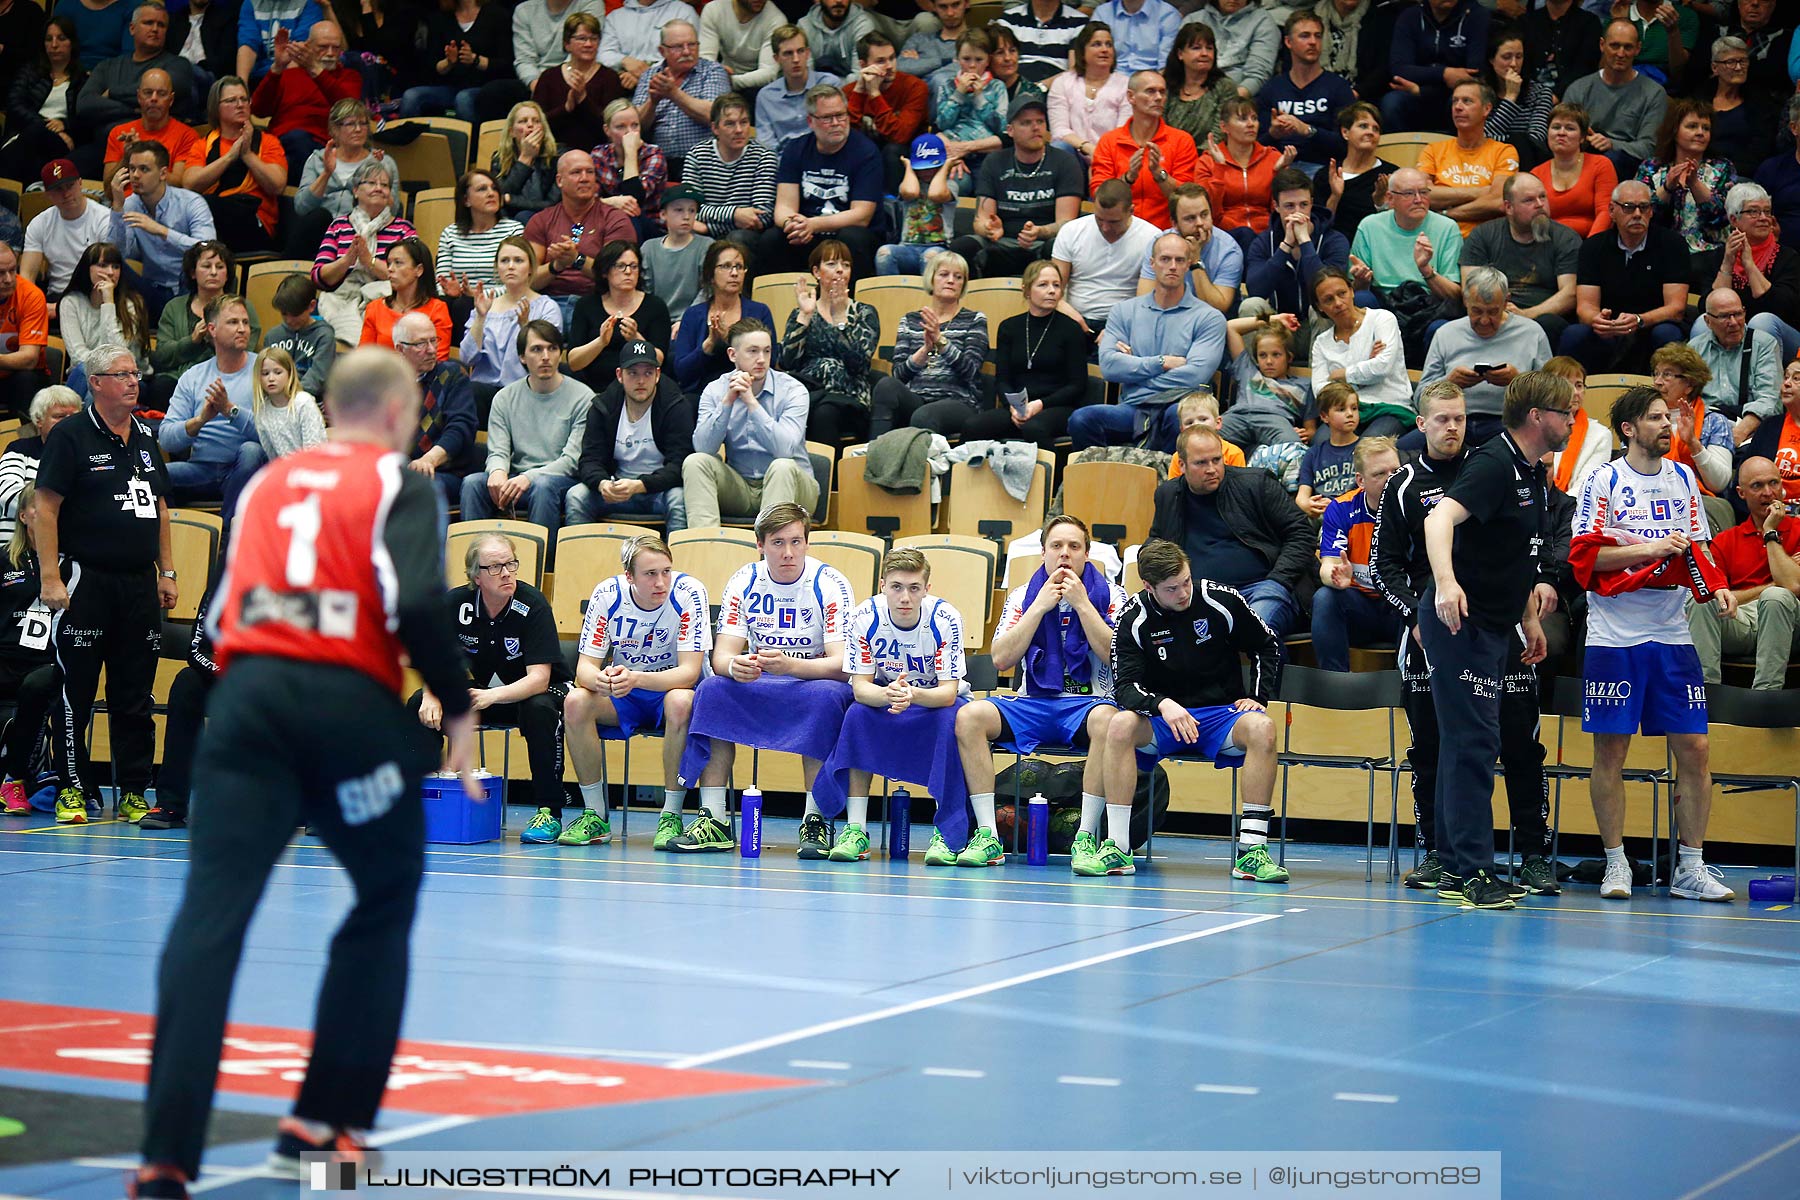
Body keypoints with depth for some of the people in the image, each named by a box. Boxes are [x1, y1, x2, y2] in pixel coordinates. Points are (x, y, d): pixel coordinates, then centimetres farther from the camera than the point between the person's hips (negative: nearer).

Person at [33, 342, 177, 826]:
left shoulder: (145, 438, 14)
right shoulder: (70, 436, -5)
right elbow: (45, 509, -9)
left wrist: (166, 572, 16)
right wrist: (50, 577, -15)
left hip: (140, 585, 6)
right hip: (86, 581, -6)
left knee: (135, 696, 7)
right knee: (77, 692, -1)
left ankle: (133, 793, 12)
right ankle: (73, 791, 6)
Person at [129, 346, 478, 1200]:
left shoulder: (270, 483, 21)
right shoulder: (397, 484, 6)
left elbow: (222, 611, 20)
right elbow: (416, 605, -10)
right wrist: (460, 710, 0)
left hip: (246, 692, 3)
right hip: (348, 704, -3)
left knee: (210, 915, -4)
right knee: (384, 906, 19)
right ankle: (321, 1125, 17)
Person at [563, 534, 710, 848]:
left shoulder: (689, 593, -21)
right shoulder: (607, 594, -14)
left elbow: (690, 671, -27)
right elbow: (585, 666, -13)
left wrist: (636, 678, -44)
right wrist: (598, 679, -39)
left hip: (675, 687, -3)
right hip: (624, 696, 3)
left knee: (680, 701, -38)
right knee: (575, 701, -26)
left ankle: (671, 818, -24)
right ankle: (595, 816, -13)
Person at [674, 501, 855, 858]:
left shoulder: (829, 584, -14)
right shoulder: (743, 582, -5)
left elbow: (841, 664, -23)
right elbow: (721, 656, -11)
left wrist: (790, 665, -43)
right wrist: (735, 667, -37)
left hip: (816, 684, -3)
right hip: (759, 688, 3)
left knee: (826, 695, -37)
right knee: (712, 689, -26)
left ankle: (816, 821, -32)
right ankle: (714, 820, -27)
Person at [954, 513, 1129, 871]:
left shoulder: (1110, 595, 5)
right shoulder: (1023, 596, 11)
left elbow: (1118, 657, -9)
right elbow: (1000, 659, -2)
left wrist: (1081, 604, -11)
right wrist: (1040, 606, -7)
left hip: (1088, 702, -3)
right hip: (1032, 704, 3)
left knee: (1106, 720, -39)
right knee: (969, 716, -24)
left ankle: (1087, 838, -32)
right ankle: (987, 836, -24)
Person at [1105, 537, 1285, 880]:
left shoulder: (1222, 600, -6)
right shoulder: (1133, 620, -6)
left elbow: (1268, 647, 9)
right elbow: (1125, 686, -13)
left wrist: (1258, 697, -3)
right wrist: (1162, 704, -33)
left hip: (1223, 713, 0)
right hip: (1161, 718, 0)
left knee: (1261, 727, -33)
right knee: (1120, 725, -32)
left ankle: (1251, 851, -33)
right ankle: (1116, 846, -28)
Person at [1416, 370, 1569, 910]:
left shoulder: (1532, 475, 15)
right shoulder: (1494, 465, -15)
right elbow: (1440, 517, -30)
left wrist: (1529, 618, 26)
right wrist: (1445, 582, -44)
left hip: (1493, 627, 10)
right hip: (1460, 622, -10)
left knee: (1469, 744, 13)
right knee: (1474, 743, -11)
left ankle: (1453, 866, 19)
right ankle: (1472, 872, -11)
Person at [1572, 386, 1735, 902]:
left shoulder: (1683, 477, 12)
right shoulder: (1604, 480, -2)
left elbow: (1697, 549, 19)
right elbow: (1584, 554, -9)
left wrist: (1716, 587, 1)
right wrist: (1650, 548, -16)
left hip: (1672, 635, 4)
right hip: (1614, 638, -4)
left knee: (1693, 749, 0)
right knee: (1610, 751, -1)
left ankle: (1690, 868, 8)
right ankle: (1616, 864, 9)